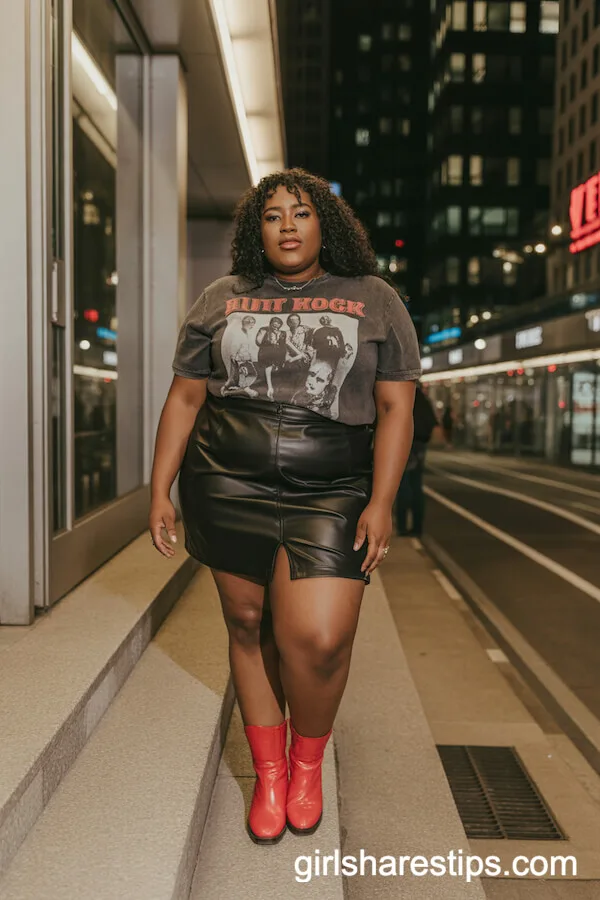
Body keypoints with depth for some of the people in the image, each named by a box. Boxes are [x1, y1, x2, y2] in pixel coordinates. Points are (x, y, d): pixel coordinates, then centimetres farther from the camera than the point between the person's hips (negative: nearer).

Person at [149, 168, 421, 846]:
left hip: (332, 497, -2)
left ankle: (308, 760, 19)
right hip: (229, 490, 2)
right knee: (249, 626, 8)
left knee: (318, 639, -12)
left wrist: (381, 502, -7)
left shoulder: (373, 300, 6)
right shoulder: (221, 300, 10)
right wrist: (160, 492, 5)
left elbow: (396, 409, 2)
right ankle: (268, 773, 29)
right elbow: (184, 398, 10)